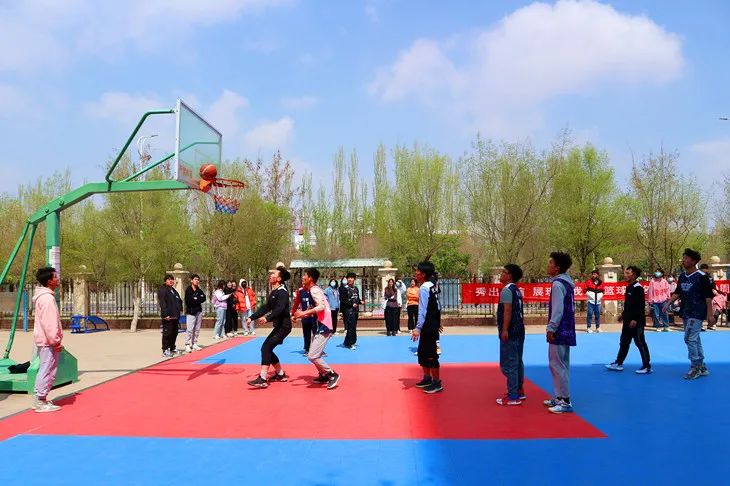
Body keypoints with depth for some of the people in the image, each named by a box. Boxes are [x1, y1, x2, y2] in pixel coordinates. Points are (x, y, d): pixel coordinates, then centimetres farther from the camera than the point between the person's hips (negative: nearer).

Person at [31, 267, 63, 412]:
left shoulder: (43, 296, 15)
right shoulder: (47, 298, -18)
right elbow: (49, 323, -22)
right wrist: (55, 341, -19)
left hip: (44, 340, 11)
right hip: (48, 341, -11)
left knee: (45, 369, 16)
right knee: (48, 370, -5)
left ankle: (39, 399, 24)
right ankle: (41, 402, 1)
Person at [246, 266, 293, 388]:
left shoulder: (282, 292, -16)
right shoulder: (273, 292, 13)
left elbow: (279, 309, -30)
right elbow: (265, 307, 16)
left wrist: (267, 318, -45)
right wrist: (251, 317, 9)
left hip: (284, 326, -9)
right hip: (278, 326, 9)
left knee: (266, 348, -16)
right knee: (267, 349, 11)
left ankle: (262, 379, -15)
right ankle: (281, 374, 24)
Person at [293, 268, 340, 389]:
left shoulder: (314, 290, -15)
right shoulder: (313, 290, 15)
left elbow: (321, 306, -30)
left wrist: (304, 313, -26)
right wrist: (301, 315, 10)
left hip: (323, 327, -10)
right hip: (320, 326, 10)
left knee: (312, 356, -11)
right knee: (313, 354, 20)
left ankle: (332, 375, 0)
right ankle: (323, 376, 32)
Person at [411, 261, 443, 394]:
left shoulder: (424, 288, -17)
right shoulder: (433, 286, 10)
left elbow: (423, 310, -23)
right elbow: (438, 305, 16)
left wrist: (418, 328, -25)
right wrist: (438, 322, 24)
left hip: (428, 326, -10)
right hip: (433, 324, 10)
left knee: (430, 354, -2)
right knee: (422, 352, 18)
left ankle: (437, 383, 6)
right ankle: (427, 378, 29)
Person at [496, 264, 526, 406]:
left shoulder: (506, 290, -13)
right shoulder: (517, 290, 15)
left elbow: (507, 311, -20)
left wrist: (504, 330, -22)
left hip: (510, 332, -10)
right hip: (519, 331, 10)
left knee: (508, 364, -6)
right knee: (517, 362, 17)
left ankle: (513, 396, -5)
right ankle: (519, 391, 26)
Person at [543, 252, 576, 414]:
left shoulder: (558, 284, -16)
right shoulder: (567, 283, 13)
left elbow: (557, 310, -22)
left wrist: (551, 328, -17)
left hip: (559, 332, -10)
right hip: (566, 330, 10)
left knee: (557, 365, -5)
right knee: (562, 365, 16)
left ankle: (565, 402, -2)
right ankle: (559, 397, 25)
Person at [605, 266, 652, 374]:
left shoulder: (638, 288, -16)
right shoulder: (629, 287, 12)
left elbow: (641, 306, -21)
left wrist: (635, 319, -24)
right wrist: (623, 315, 21)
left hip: (636, 322, -10)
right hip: (628, 321, 10)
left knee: (640, 343, -2)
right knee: (624, 342, 15)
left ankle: (647, 366, 7)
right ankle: (619, 363, 23)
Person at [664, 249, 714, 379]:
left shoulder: (701, 276, -11)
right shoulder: (682, 276, 8)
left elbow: (708, 296, -11)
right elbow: (677, 293, 14)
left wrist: (710, 314, -14)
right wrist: (668, 303, 2)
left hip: (697, 313, -7)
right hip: (686, 313, 7)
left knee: (690, 339, -10)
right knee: (695, 339, 13)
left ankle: (695, 368, 1)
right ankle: (702, 367, 23)